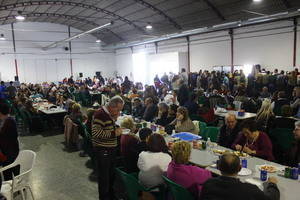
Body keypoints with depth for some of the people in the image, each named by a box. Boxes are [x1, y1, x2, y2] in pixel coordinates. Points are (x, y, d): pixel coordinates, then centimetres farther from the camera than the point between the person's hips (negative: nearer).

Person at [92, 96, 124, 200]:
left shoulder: (110, 113, 9)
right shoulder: (100, 113, -20)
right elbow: (96, 132, -27)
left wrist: (115, 119, 3)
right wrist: (114, 133, -23)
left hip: (111, 148, 9)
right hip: (102, 149, -9)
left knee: (111, 173, 21)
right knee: (104, 175, 5)